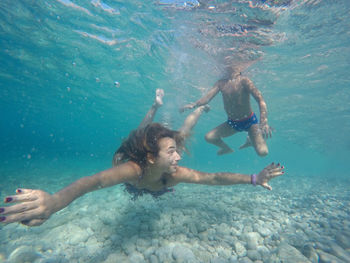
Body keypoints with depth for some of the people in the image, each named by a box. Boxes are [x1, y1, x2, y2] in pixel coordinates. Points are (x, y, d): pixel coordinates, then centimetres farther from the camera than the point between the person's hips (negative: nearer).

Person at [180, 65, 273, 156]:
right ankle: (227, 149, 25)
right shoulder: (221, 83, -3)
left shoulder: (244, 81, -17)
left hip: (250, 121, -4)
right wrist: (194, 104, -30)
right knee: (209, 137, -8)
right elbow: (207, 97, -10)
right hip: (232, 122, 4)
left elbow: (260, 99, -26)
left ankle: (250, 140, 19)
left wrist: (264, 122, -41)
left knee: (262, 152, -19)